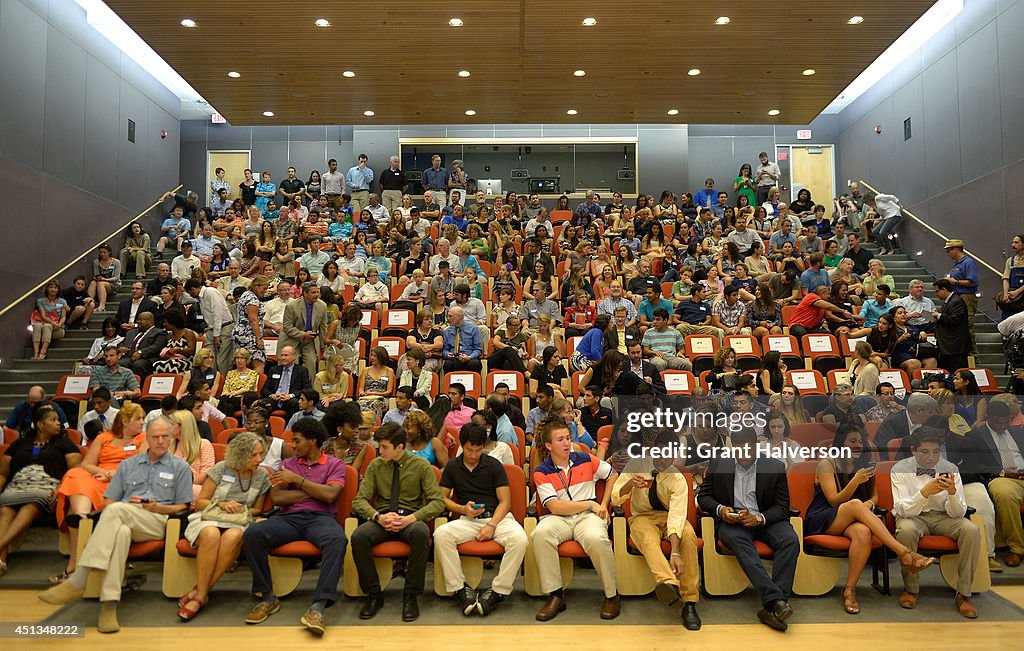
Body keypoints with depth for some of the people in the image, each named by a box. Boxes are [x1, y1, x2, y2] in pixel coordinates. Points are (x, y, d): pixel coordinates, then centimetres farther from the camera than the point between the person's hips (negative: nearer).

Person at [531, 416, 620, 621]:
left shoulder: (585, 460, 8)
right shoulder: (541, 473, 1)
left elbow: (613, 475, 23)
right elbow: (555, 507, -9)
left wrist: (603, 505, 14)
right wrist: (590, 504, -7)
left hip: (588, 516, 1)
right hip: (559, 518, 0)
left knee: (596, 539, -35)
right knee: (540, 534, -34)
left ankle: (611, 595, -9)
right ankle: (555, 595, -19)